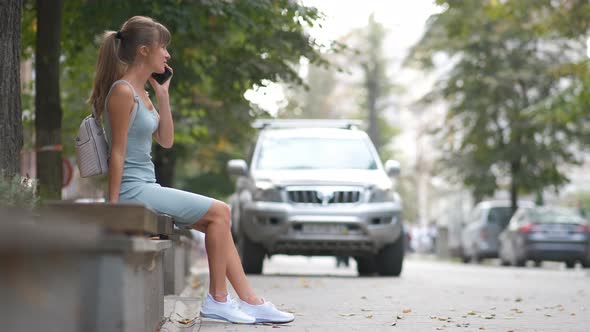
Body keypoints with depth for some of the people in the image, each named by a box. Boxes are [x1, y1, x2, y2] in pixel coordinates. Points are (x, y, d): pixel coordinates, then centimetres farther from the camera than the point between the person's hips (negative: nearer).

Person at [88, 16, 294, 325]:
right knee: (218, 212, -10)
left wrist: (163, 96, 9)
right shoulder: (123, 92, -14)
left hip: (146, 189, 10)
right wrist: (113, 206, -18)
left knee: (218, 219, 5)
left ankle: (251, 302, 4)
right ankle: (217, 300, -3)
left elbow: (166, 140, 17)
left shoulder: (141, 93, 16)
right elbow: (117, 152, -17)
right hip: (133, 190, -10)